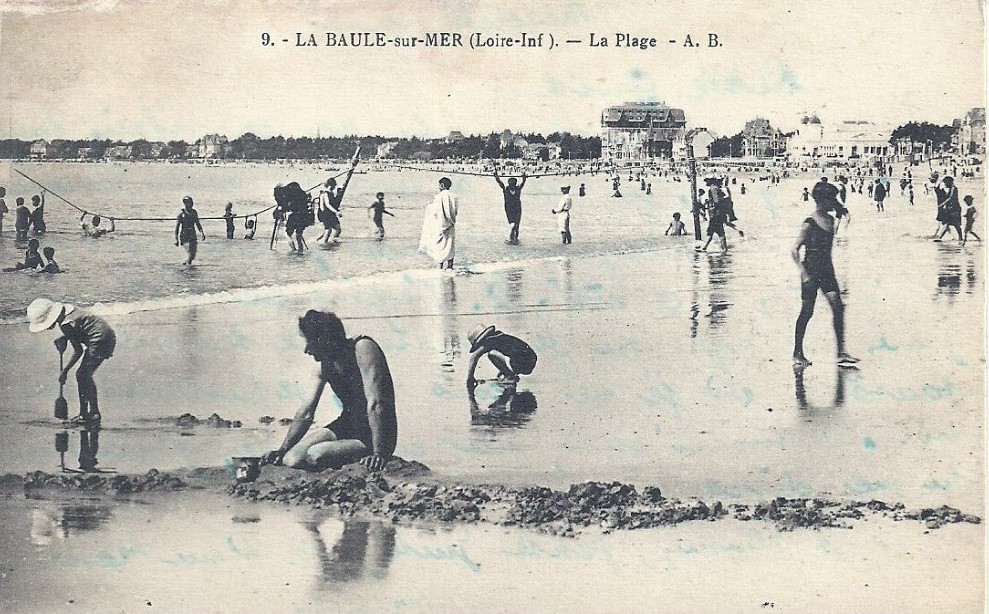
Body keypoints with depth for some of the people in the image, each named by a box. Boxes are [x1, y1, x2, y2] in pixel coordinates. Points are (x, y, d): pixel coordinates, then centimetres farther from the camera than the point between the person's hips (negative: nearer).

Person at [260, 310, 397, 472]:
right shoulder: (326, 364, 2)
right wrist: (282, 450, 1)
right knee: (290, 459, -13)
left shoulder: (363, 348, -21)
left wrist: (378, 453, -35)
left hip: (375, 434, -7)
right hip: (346, 427, 7)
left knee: (316, 455, -28)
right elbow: (306, 413, 8)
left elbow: (375, 404, -29)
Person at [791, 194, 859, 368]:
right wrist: (804, 273, -18)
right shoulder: (809, 224, -14)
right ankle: (797, 354, 13)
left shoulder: (830, 220, 9)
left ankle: (841, 352, -6)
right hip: (811, 270, -7)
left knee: (838, 307, -5)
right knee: (807, 312, 0)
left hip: (826, 269, 7)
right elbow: (794, 251, -14)